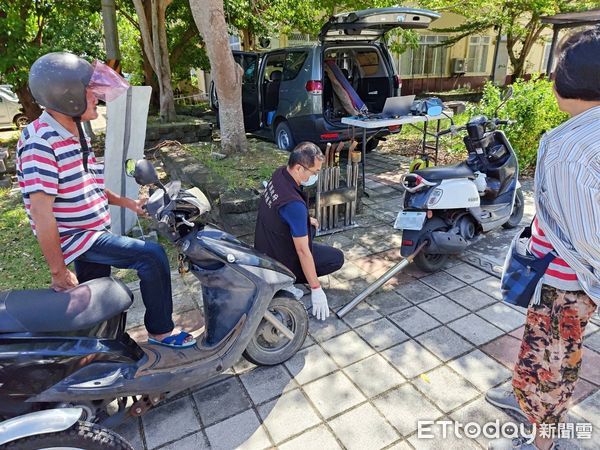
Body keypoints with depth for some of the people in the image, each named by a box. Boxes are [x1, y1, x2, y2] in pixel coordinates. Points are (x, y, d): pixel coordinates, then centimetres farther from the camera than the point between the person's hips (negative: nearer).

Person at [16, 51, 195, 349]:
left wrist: (127, 203, 9)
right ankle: (161, 331, 0)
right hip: (73, 239, -9)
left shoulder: (75, 134, 7)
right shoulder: (40, 140, -22)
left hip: (93, 232, 9)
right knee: (151, 256, -17)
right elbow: (41, 211, -24)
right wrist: (59, 271, -21)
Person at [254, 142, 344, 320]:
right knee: (337, 257, 1)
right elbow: (303, 251, -28)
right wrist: (316, 289, -20)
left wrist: (306, 219, 18)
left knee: (310, 228, 28)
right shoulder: (294, 204, -35)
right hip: (278, 260, -8)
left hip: (263, 246, 8)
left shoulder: (279, 173, -9)